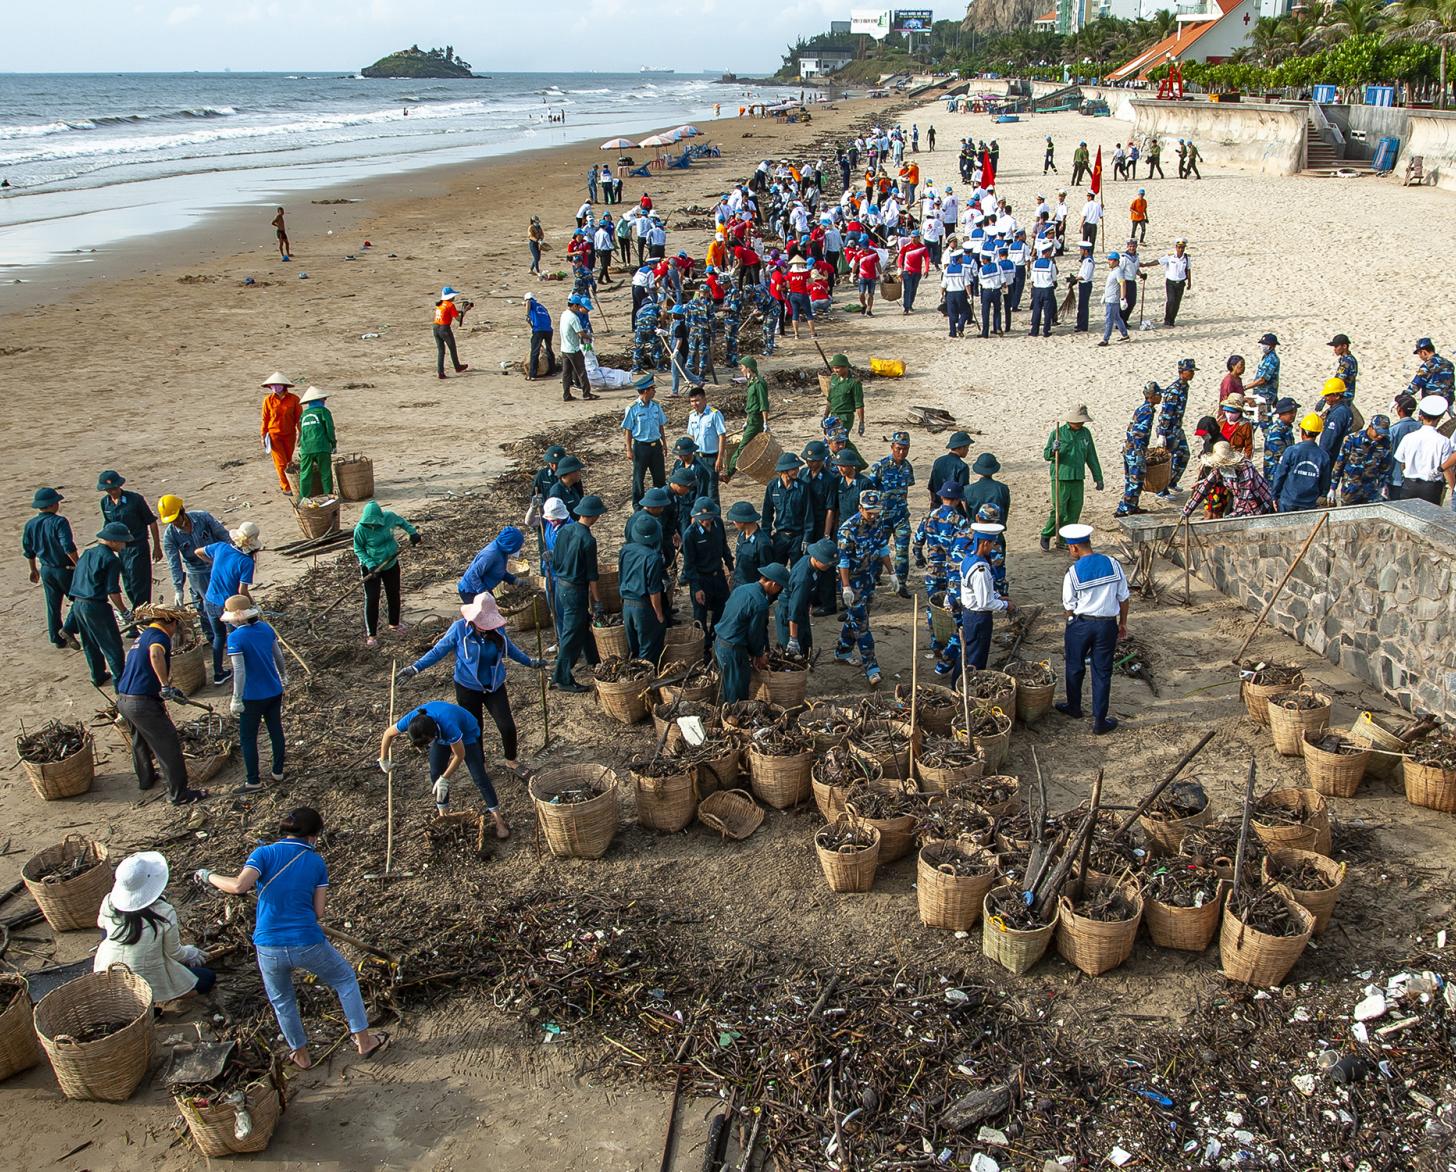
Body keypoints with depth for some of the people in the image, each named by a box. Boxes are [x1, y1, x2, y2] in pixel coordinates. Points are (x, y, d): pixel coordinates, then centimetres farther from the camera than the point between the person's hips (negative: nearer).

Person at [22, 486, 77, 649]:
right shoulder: (59, 522, -19)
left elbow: (28, 550, 11)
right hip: (65, 568, -6)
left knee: (52, 605, 13)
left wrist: (34, 570, 24)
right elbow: (68, 547, -26)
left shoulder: (30, 525, 2)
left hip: (46, 570, 6)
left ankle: (58, 639, 17)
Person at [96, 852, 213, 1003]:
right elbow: (174, 953, -9)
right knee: (208, 978, 12)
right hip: (149, 982, -4)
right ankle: (149, 1001, 0)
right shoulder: (164, 913, -23)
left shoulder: (109, 902, -13)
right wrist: (191, 953, 14)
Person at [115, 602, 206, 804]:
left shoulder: (142, 636, 19)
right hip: (143, 703, -10)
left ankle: (145, 778, 49)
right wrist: (166, 686, -34)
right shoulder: (159, 636, -10)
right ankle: (179, 794, 7)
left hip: (123, 699, 10)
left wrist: (170, 692, 33)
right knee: (168, 746, 1)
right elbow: (155, 655, -35)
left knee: (139, 741, 30)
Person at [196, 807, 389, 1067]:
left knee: (282, 1002, 27)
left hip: (269, 948, 0)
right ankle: (364, 1041, 30)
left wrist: (209, 876, -3)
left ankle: (301, 1055, 41)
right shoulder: (316, 863, 3)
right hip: (309, 944, 0)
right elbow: (318, 912, 1)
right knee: (345, 980, 25)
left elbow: (239, 886, -20)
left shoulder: (265, 853, -3)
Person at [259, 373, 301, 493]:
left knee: (288, 461, 13)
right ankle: (286, 487, 6)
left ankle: (283, 484, 32)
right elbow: (265, 419, 3)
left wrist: (300, 434, -1)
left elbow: (299, 417, 0)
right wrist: (263, 435, 4)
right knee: (281, 462, -4)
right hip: (274, 435, -1)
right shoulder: (268, 400, -6)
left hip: (289, 435, 1)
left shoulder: (293, 399, -8)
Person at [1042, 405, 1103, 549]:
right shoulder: (1058, 432, -4)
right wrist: (1053, 450, -23)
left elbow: (1092, 457, 16)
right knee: (1058, 511, -9)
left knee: (1074, 513, 5)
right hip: (1060, 478, -5)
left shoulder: (1085, 433, 9)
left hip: (1078, 479, 5)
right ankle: (1046, 536, 12)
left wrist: (1098, 478, 16)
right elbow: (1046, 455, 0)